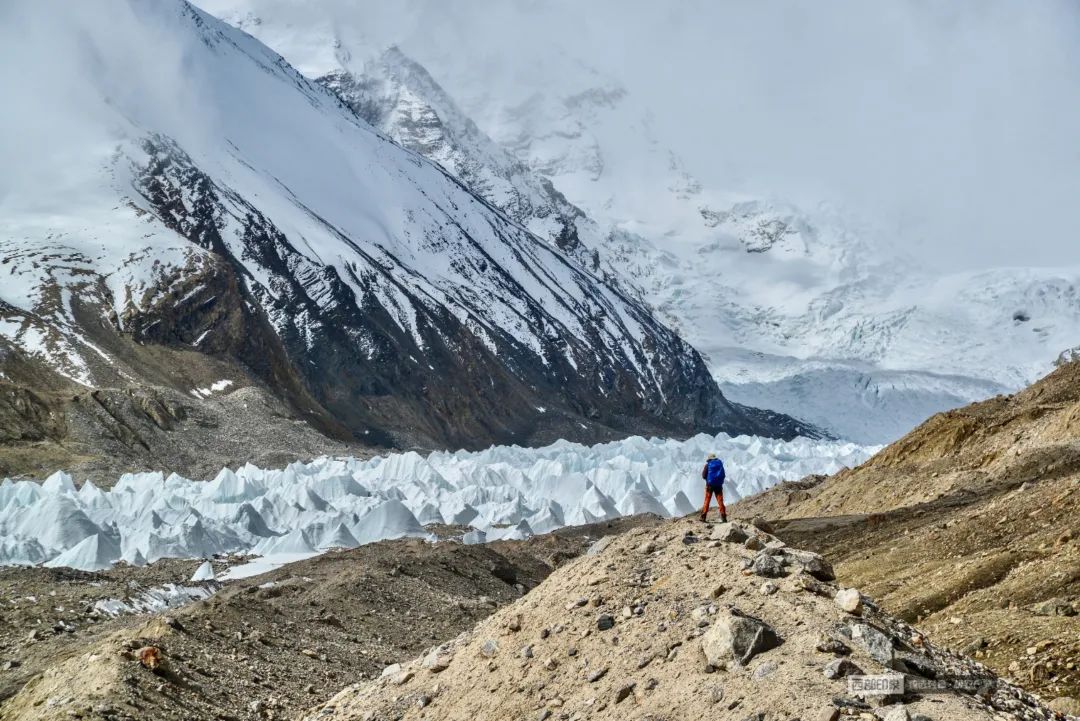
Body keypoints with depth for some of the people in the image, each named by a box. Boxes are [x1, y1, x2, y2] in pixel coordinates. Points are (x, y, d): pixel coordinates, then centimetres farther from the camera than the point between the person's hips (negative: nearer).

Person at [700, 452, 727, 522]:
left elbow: (703, 476, -3)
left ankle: (703, 517, -2)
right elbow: (723, 475, 11)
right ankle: (723, 517, -3)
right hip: (718, 485, 2)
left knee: (707, 501, 2)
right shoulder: (720, 464, 6)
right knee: (720, 501, 4)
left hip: (710, 485, -2)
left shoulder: (708, 465, -3)